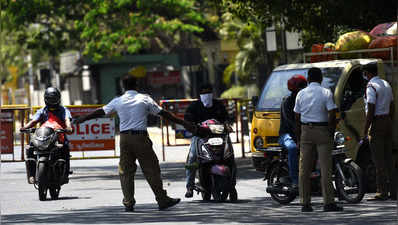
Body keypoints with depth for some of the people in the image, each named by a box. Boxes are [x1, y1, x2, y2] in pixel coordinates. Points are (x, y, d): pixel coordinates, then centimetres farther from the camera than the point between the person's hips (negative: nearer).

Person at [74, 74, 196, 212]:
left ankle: (128, 203, 6)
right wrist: (184, 124, 11)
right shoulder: (145, 99, 3)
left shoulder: (118, 101, 7)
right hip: (140, 137, -2)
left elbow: (100, 112, 16)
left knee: (126, 171, 9)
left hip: (124, 137, 2)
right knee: (151, 170, 2)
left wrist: (81, 119, 31)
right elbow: (164, 114, 5)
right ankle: (162, 200, 3)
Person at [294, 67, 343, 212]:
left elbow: (297, 117, 6)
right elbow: (332, 115, -11)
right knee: (325, 167, -3)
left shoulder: (301, 94, 5)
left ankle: (305, 203, 6)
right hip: (322, 130, -3)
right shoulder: (326, 93, -4)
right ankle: (328, 203, -8)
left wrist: (299, 135, 11)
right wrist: (331, 132, -1)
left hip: (306, 131, 3)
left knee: (304, 168, 6)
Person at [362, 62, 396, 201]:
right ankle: (393, 192, 10)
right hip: (387, 122, 8)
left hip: (377, 123, -8)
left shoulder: (371, 87, -13)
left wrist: (365, 131, -15)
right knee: (388, 158, 10)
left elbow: (371, 111, -18)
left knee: (379, 160, -6)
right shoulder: (386, 84, 14)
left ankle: (382, 192, -7)